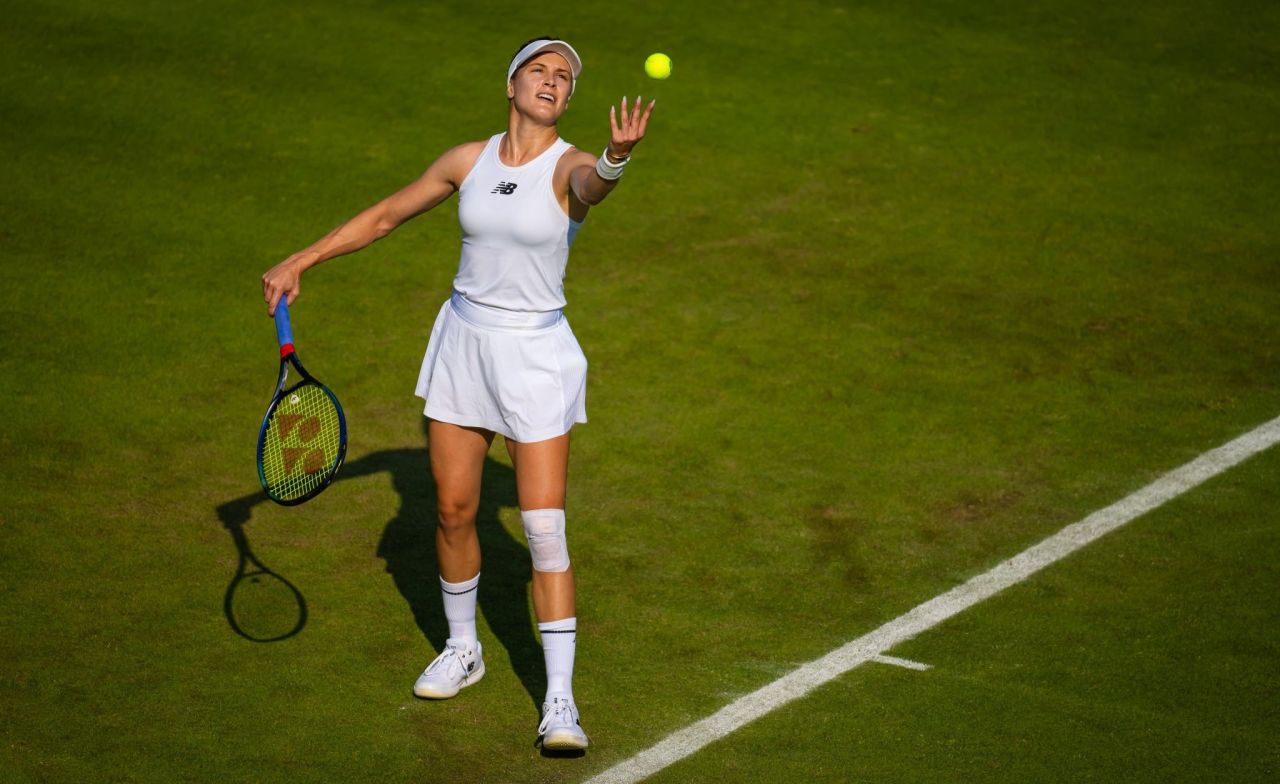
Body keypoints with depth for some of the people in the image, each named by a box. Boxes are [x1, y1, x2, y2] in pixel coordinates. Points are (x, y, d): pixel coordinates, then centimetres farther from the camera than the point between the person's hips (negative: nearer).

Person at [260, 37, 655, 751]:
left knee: (546, 529, -9)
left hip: (536, 357, -4)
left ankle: (560, 700, -5)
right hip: (463, 343, 4)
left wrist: (618, 154, -63)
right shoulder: (469, 161, 1)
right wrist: (301, 262, 11)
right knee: (453, 511, 12)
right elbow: (385, 216, 14)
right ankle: (463, 650, 34)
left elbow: (594, 183, -39)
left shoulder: (570, 168, -12)